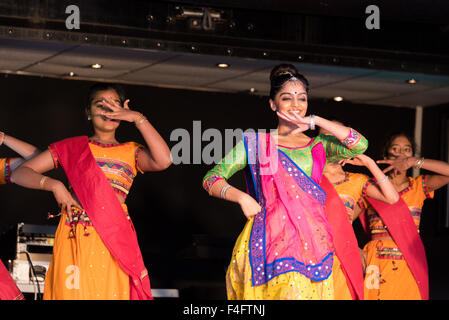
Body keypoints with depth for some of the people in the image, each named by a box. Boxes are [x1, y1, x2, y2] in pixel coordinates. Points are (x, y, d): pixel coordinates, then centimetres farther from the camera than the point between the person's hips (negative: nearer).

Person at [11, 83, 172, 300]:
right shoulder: (72, 148, 13)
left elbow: (163, 161, -9)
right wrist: (54, 185, -8)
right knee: (73, 293, -5)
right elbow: (19, 173, 10)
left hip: (115, 241, 0)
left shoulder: (131, 152, 13)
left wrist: (138, 118, -6)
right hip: (74, 239, 0)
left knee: (112, 293, -6)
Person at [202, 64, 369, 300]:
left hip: (311, 243, 2)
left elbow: (359, 145, -1)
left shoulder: (317, 146, 16)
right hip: (271, 240, -2)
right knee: (290, 291, -17)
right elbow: (212, 178, 9)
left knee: (309, 293, -11)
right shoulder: (256, 142, 11)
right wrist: (241, 197, -9)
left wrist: (315, 121, -1)